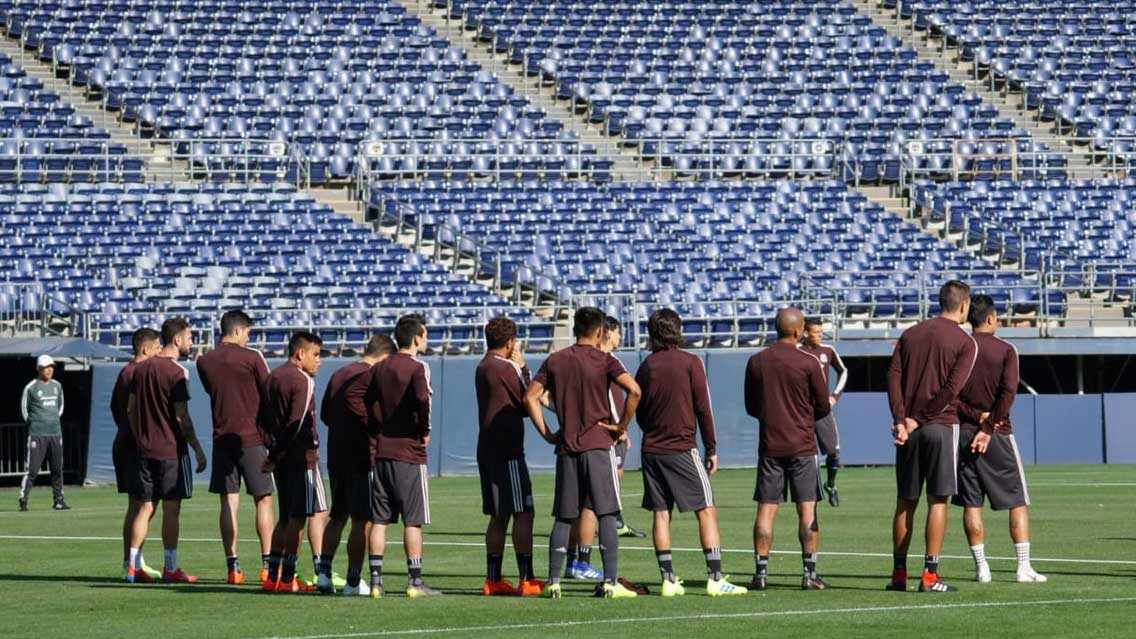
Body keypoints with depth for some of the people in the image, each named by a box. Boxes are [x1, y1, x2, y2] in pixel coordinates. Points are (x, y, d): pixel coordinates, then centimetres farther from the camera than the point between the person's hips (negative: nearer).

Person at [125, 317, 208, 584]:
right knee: (171, 509, -1)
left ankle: (133, 565, 6)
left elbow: (130, 409, 13)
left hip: (145, 449, 6)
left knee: (145, 506, 9)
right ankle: (170, 568, 1)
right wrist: (198, 450, -8)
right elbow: (181, 417, -14)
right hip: (172, 450, -6)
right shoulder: (176, 372, -13)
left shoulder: (142, 368, 9)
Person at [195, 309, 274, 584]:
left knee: (228, 502, 4)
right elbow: (269, 394, -1)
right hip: (252, 437, -4)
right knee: (264, 500, 2)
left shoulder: (204, 362, 5)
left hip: (222, 437, 4)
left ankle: (232, 566, 0)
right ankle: (267, 564, -3)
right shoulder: (252, 357, -7)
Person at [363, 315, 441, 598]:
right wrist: (425, 431, -11)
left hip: (381, 451, 6)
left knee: (379, 519, 6)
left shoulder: (378, 368, 11)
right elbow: (423, 399, -24)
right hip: (409, 452, -6)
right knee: (413, 520, -1)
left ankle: (376, 580, 5)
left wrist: (378, 431, 12)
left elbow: (368, 404, 8)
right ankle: (415, 582, -2)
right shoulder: (417, 368, -8)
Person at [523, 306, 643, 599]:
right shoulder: (604, 360, -3)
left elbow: (530, 397, 4)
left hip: (566, 446, 4)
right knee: (607, 515, -2)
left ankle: (553, 582, 5)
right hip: (599, 444, -4)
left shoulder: (555, 361, 8)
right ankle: (610, 582, -7)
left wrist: (546, 433, 7)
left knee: (563, 517, 9)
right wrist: (622, 426, -6)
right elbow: (634, 390, -16)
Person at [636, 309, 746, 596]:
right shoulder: (690, 362, -5)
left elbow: (639, 413, 12)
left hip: (651, 450, 4)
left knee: (660, 513, 6)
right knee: (706, 511, -2)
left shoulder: (646, 366, 7)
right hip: (683, 448, -4)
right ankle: (715, 578, -9)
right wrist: (712, 449, 1)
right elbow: (703, 408, -5)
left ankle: (668, 579, 4)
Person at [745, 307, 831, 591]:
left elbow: (751, 407, 11)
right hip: (802, 445, -3)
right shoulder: (809, 363, -7)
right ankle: (809, 573, -2)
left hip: (769, 447, 3)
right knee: (807, 508, 1)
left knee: (766, 509, 4)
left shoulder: (756, 362, 3)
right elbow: (823, 407, -1)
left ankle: (761, 571, 1)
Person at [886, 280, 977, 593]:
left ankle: (898, 573, 12)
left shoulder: (910, 334, 11)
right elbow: (952, 389, -12)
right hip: (941, 426, -4)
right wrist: (920, 419, -9)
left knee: (905, 502, 10)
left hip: (908, 428, 4)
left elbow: (893, 377, 1)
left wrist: (901, 419, -7)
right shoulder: (965, 343, -2)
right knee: (937, 500, -1)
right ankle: (930, 575, -5)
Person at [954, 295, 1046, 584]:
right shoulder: (1005, 350, -3)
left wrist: (975, 416, -6)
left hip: (964, 431, 2)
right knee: (1018, 502, 3)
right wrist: (988, 427, -11)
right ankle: (1024, 567, -4)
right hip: (998, 435, -2)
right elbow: (1008, 392, -12)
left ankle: (981, 568, 2)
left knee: (971, 504, 5)